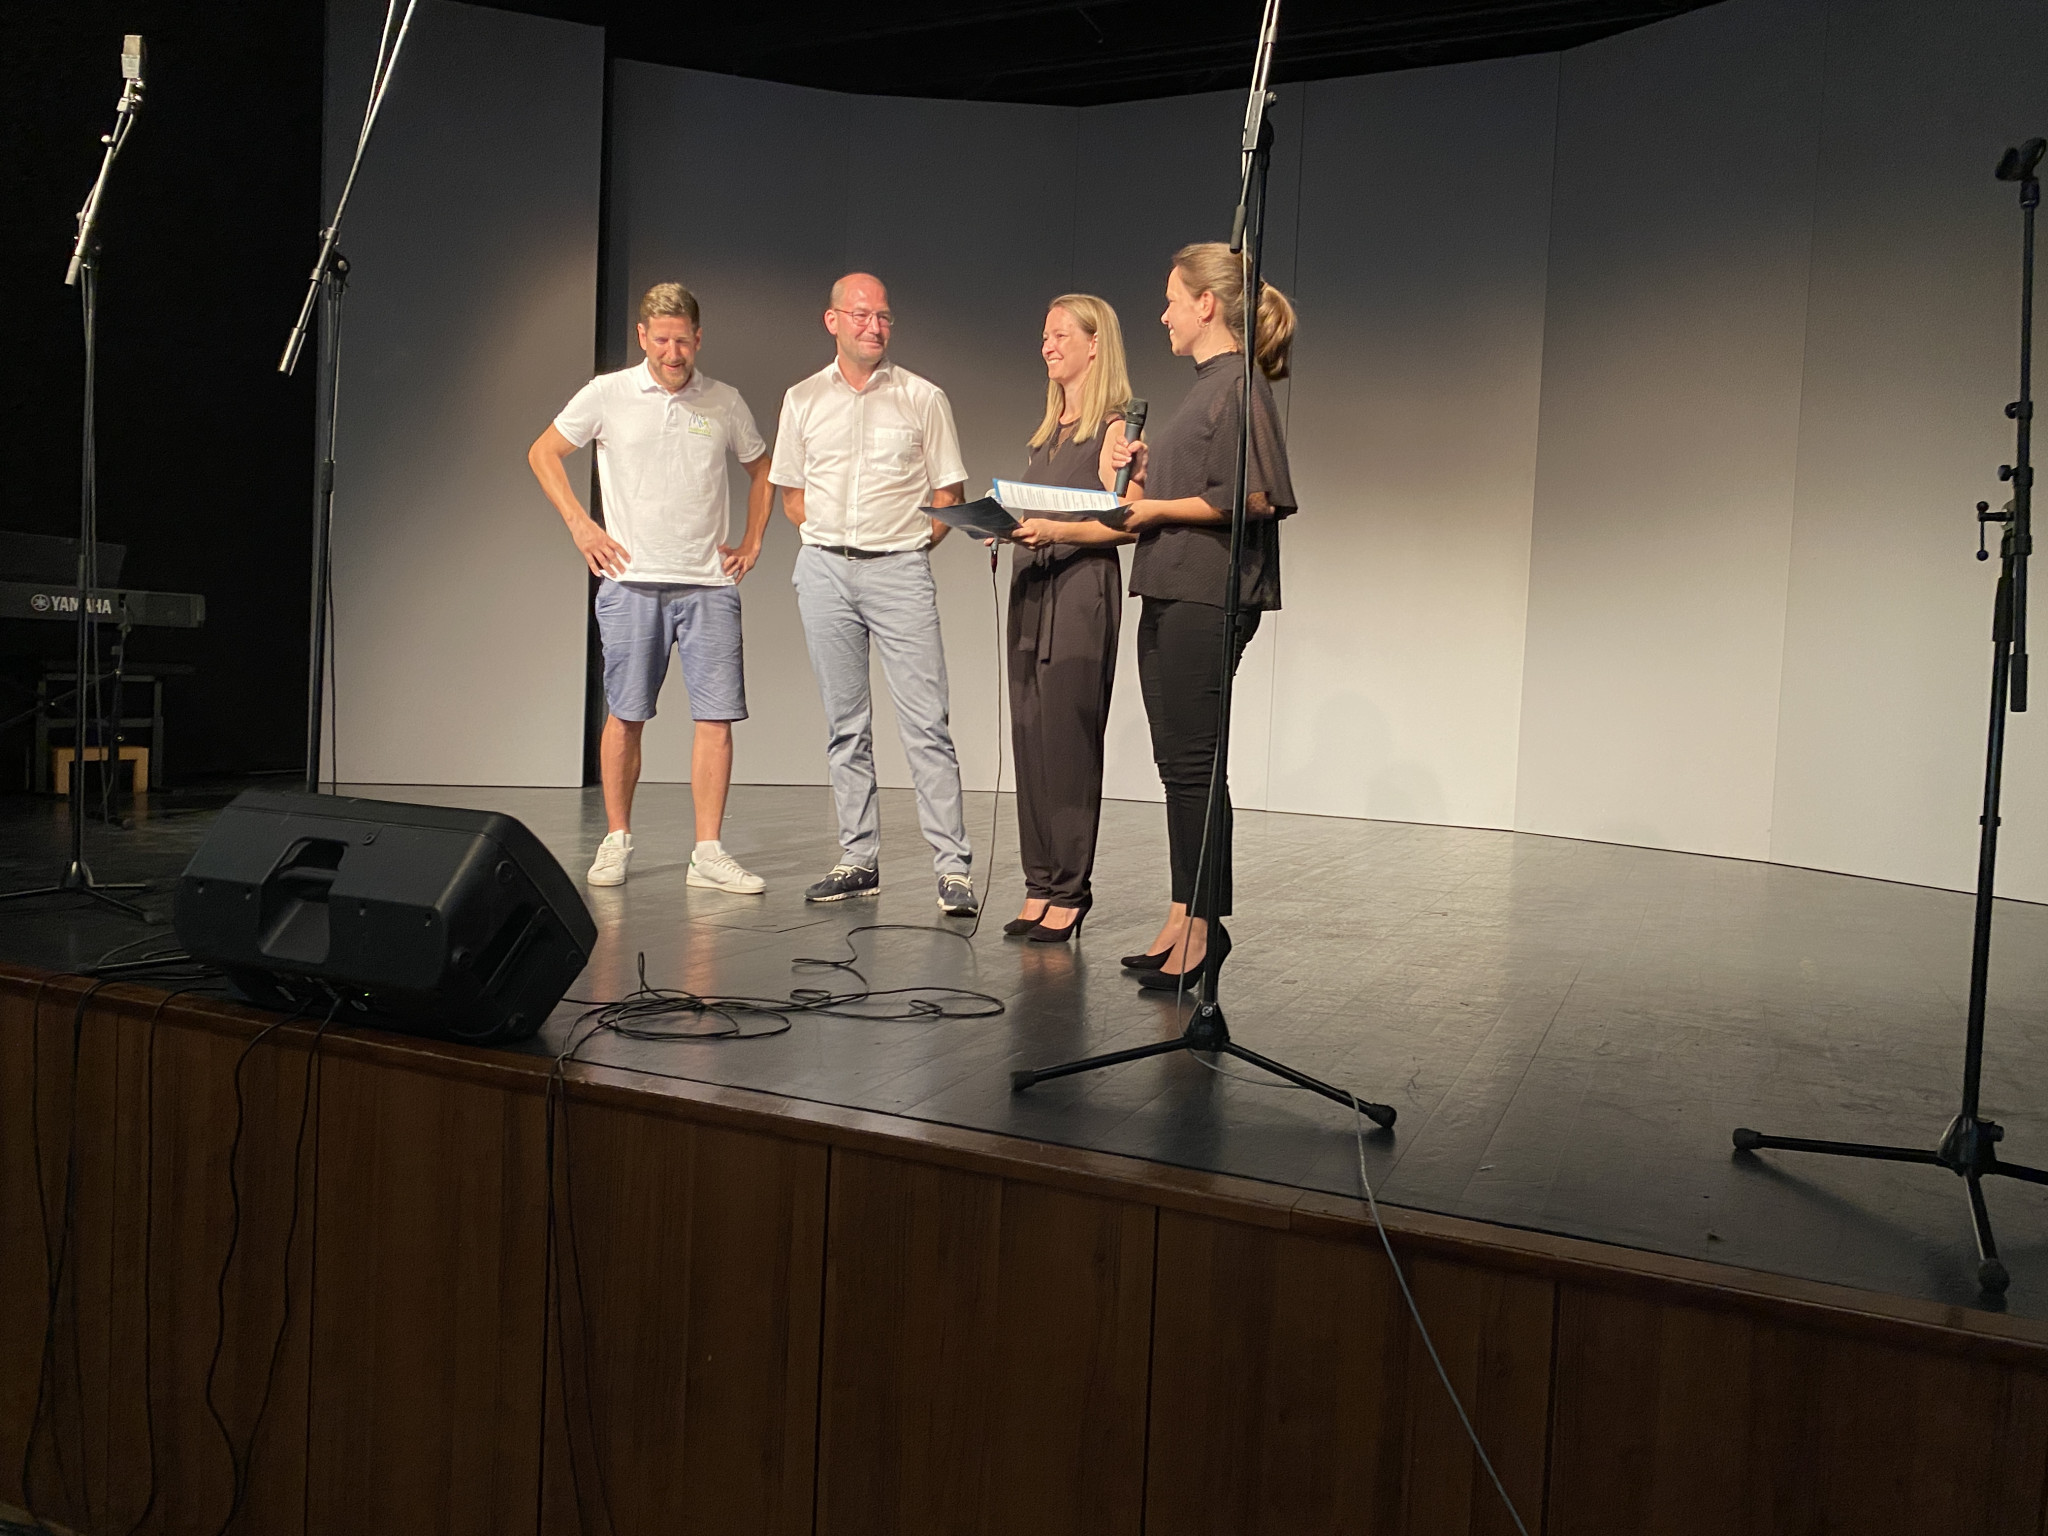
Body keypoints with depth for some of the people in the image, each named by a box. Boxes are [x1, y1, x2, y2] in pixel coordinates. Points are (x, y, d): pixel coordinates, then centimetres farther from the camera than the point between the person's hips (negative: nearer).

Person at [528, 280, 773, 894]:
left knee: (716, 716, -5)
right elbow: (543, 453, 12)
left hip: (709, 583, 2)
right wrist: (580, 525, 3)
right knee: (624, 716, 2)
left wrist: (752, 542, 13)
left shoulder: (725, 402, 9)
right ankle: (616, 841, 15)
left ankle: (708, 852, -1)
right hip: (631, 580, -1)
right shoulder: (608, 394, 3)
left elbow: (761, 469, 24)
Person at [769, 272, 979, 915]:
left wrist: (910, 542, -3)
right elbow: (791, 494, 17)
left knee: (926, 722, -8)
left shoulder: (924, 398, 5)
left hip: (900, 571, -3)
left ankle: (953, 868, -6)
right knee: (845, 724, 7)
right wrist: (835, 536, 5)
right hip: (824, 570, 3)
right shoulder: (803, 399, 11)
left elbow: (950, 494, 7)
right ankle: (858, 861, 14)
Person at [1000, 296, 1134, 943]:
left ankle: (1069, 893, -1)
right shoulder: (1050, 429, 21)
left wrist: (1053, 530, -22)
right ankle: (1039, 886, 11)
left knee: (1068, 740, -8)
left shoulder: (1114, 428, -4)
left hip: (1081, 589, -8)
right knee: (1029, 738, 5)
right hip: (1031, 587, 8)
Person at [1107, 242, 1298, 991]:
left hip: (1208, 599, -10)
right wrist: (1141, 472, 11)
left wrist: (1158, 508, -13)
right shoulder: (1206, 386, 21)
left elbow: (1254, 498, -20)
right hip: (1170, 595, 10)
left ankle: (1205, 926, 1)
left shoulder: (1238, 385, -9)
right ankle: (1183, 919, 18)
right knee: (1176, 762, 10)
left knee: (1193, 762, -7)